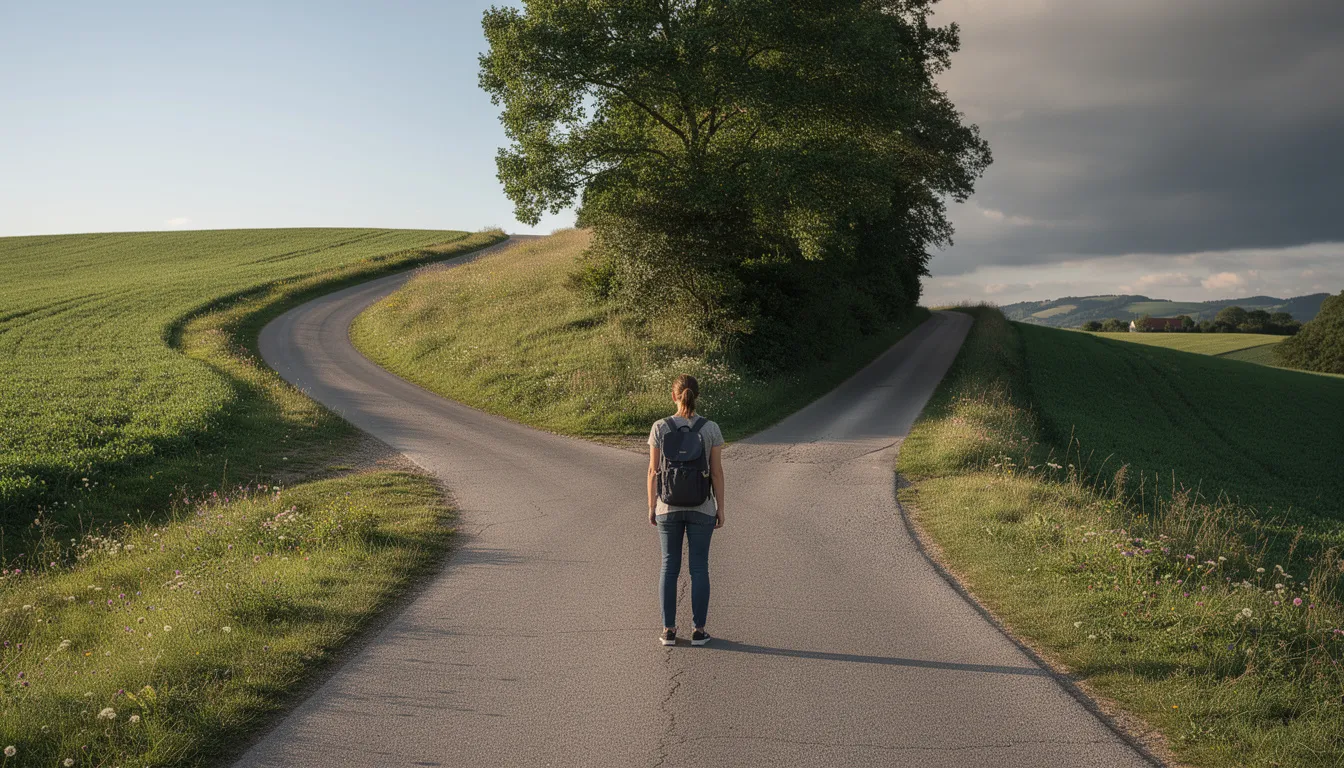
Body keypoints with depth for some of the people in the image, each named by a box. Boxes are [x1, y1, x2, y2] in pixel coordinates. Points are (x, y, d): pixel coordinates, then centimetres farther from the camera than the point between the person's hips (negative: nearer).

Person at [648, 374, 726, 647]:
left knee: (669, 567, 11)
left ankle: (669, 631, 13)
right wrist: (720, 508, 2)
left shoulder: (660, 427, -9)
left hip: (668, 507, 1)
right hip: (701, 508, 0)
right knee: (699, 568, 9)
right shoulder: (711, 428, -10)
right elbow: (717, 472, -7)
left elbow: (653, 471, -6)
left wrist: (651, 507, 4)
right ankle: (699, 630, 13)